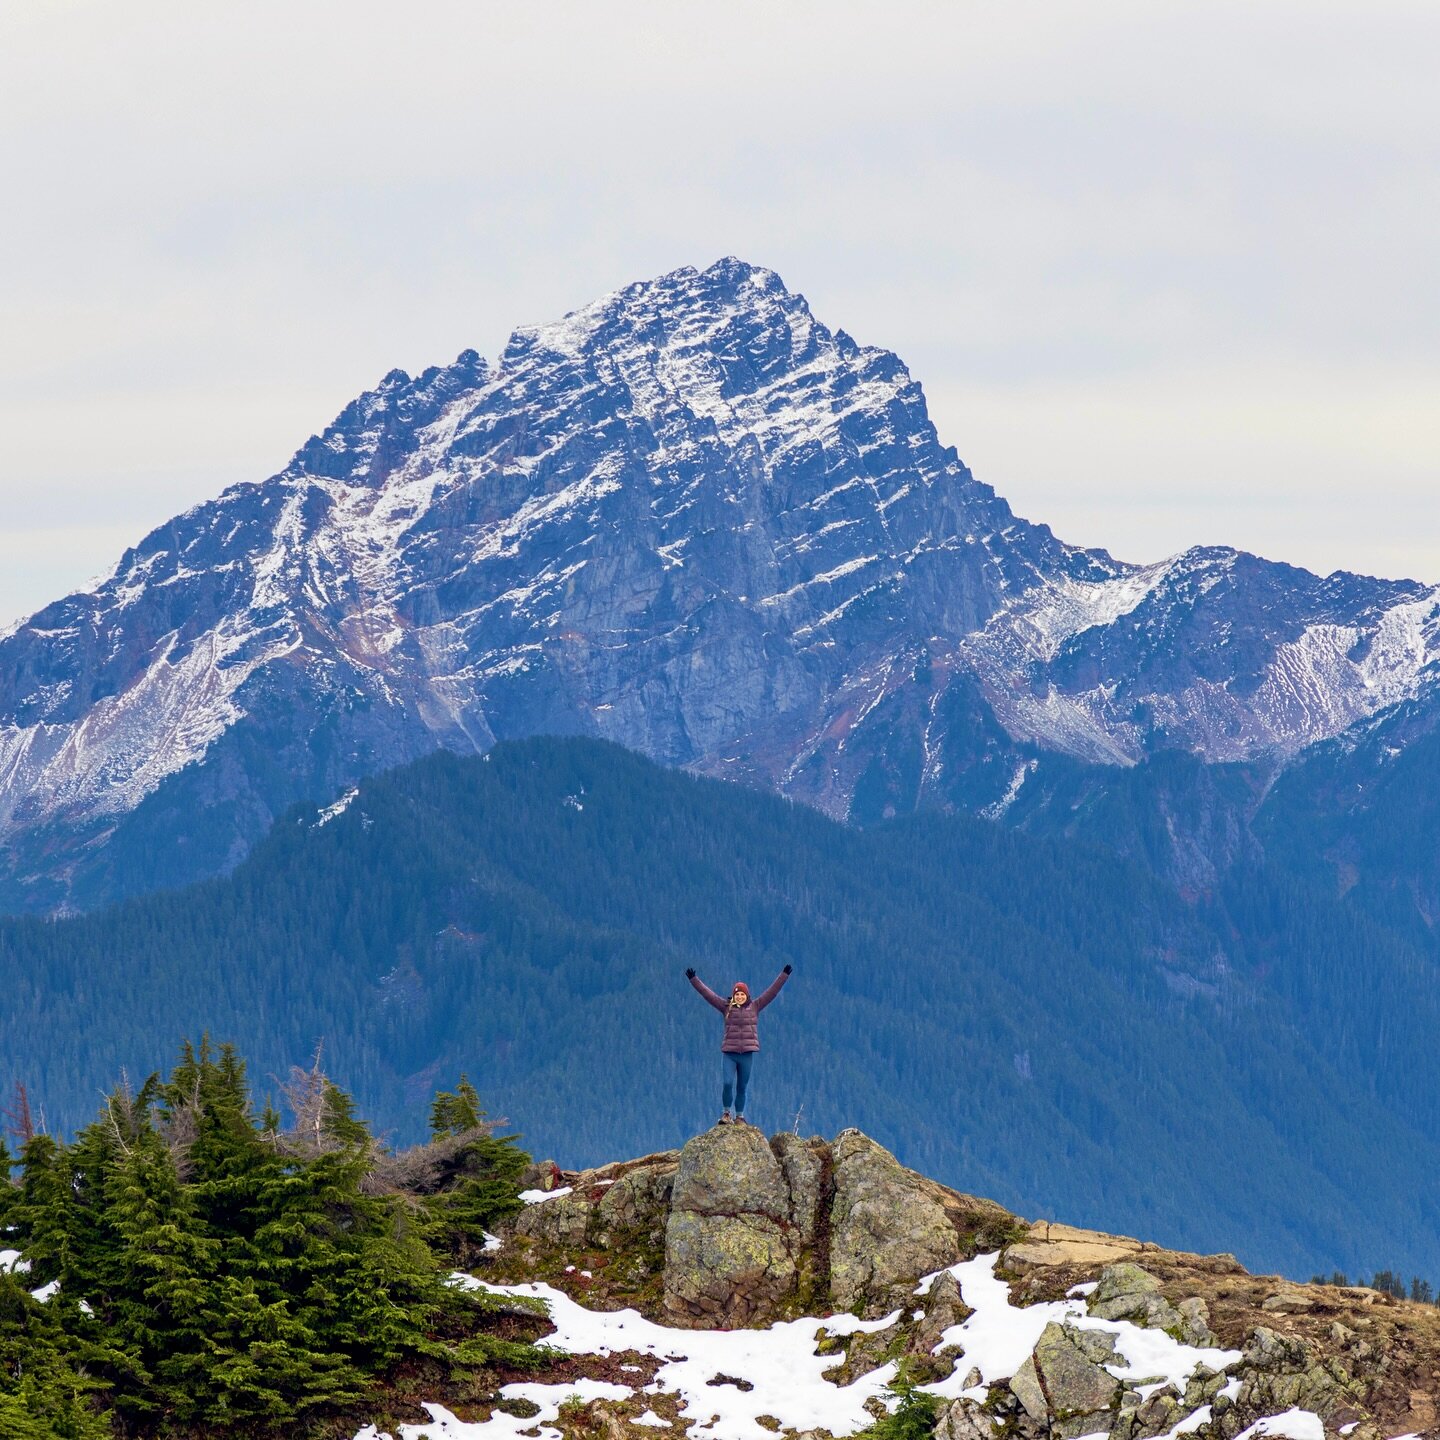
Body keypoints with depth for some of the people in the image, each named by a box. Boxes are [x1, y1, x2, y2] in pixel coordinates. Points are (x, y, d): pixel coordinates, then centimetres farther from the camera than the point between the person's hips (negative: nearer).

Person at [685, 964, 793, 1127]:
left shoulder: (754, 1007, 6)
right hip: (729, 1053, -1)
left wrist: (784, 975, 1)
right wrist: (694, 980, -3)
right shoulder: (726, 1007, 5)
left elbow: (772, 991, 5)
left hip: (747, 1054, 1)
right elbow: (707, 993, 2)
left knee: (742, 1087, 6)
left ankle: (740, 1116, 17)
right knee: (728, 1083, -13)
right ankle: (726, 1113, 6)